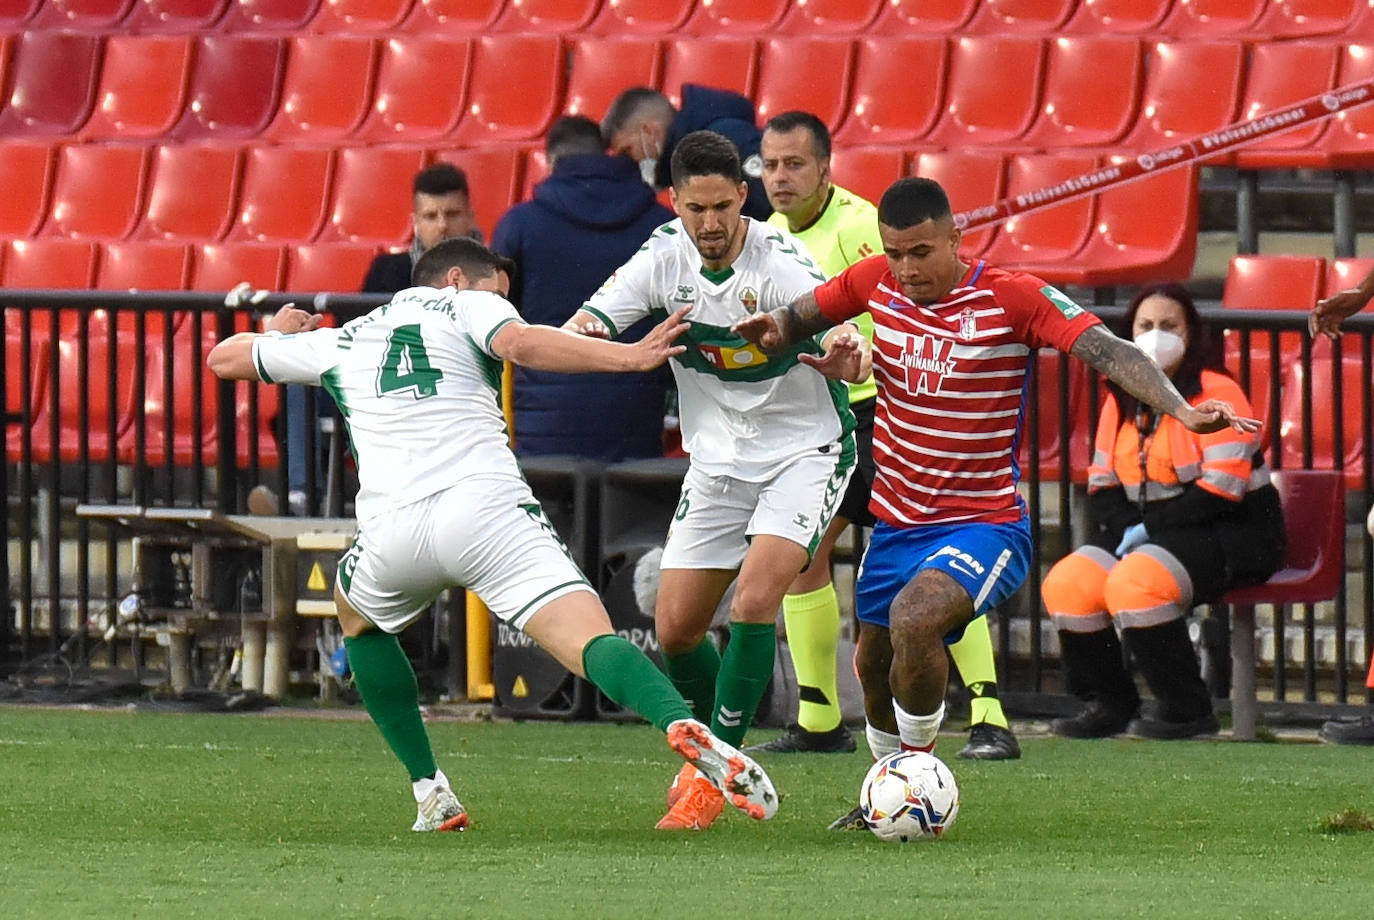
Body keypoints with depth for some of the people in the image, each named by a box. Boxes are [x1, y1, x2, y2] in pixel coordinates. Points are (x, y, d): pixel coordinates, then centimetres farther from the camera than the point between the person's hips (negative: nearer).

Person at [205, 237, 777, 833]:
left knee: (358, 618, 35)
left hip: (392, 527, 3)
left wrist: (277, 334, 62)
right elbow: (520, 343, -6)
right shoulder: (468, 306, 18)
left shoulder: (336, 342, 29)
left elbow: (225, 358, 42)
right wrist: (629, 356, -9)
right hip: (486, 506, -3)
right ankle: (683, 727, -44)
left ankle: (431, 795, 26)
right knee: (590, 642, -14)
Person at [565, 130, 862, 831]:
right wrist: (582, 332, -35)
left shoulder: (780, 263, -22)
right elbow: (582, 329, -10)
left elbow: (833, 328, -36)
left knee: (754, 601, -23)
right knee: (675, 629, 3)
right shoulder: (664, 259, -8)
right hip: (717, 461, 5)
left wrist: (843, 346, -61)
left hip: (804, 451, -5)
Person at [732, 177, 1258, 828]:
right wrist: (773, 330, -10)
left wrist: (1181, 411, -40)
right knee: (874, 667, 19)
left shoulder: (1011, 299, -17)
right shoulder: (876, 283, -2)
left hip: (982, 525, -7)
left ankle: (919, 765, -8)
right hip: (895, 523, 7)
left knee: (913, 618, -32)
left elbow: (1110, 353, -24)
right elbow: (800, 316, 15)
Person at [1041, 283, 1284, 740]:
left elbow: (1222, 489, -17)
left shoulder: (1215, 393, -11)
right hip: (1144, 534, 7)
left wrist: (1150, 526, -17)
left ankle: (1188, 711, -21)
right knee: (1066, 584, -14)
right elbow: (1102, 484, 14)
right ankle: (1107, 704, 1)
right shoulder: (1121, 402, 12)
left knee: (1133, 582, -32)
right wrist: (1123, 529, -8)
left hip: (1233, 536, -7)